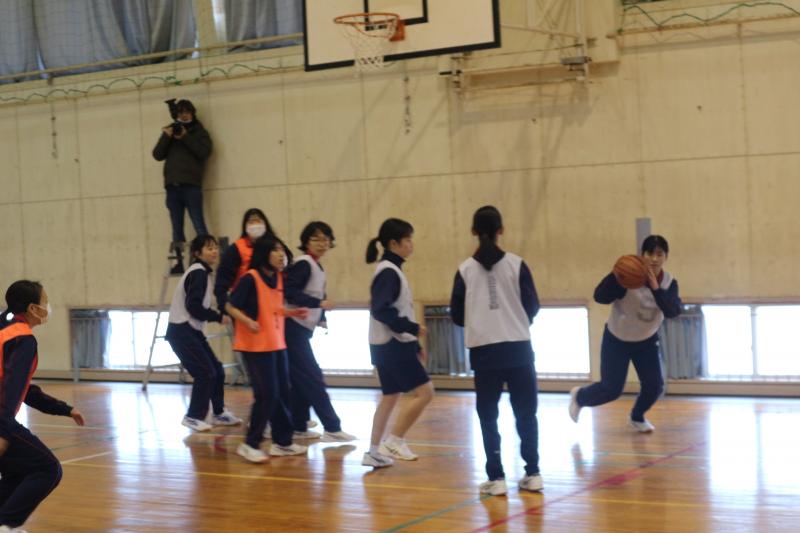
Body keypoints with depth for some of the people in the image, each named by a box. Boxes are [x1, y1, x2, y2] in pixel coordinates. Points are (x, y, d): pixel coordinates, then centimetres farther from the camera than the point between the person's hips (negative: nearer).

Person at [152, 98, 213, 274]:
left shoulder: (199, 132, 11)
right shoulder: (170, 132, 19)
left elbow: (204, 151, -7)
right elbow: (158, 155, 9)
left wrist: (185, 138, -10)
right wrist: (166, 137, -5)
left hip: (191, 185, -4)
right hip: (172, 186, 4)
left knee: (199, 224, -9)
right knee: (177, 227, 4)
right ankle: (179, 262, 6)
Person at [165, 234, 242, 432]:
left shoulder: (202, 272, 15)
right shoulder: (198, 273, -14)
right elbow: (193, 306, -21)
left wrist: (217, 316, 2)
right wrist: (218, 317, -13)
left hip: (192, 330, 9)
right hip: (182, 331, -9)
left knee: (217, 371, 10)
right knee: (205, 373, -10)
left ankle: (219, 413, 22)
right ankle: (193, 417, 0)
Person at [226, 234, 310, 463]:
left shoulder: (279, 278, 7)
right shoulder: (250, 278, -16)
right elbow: (230, 306, -14)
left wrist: (292, 312, 6)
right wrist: (248, 321, -28)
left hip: (277, 344, 8)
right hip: (256, 345, -8)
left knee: (282, 393, 10)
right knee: (267, 394, -9)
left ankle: (282, 442, 21)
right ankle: (250, 444, 3)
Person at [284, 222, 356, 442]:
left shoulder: (317, 268, 15)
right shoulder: (303, 264, -13)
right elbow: (290, 292, -24)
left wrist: (321, 319, 5)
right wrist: (319, 303, -24)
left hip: (302, 330, 9)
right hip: (294, 329, -9)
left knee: (301, 381, 11)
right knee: (313, 379, -8)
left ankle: (298, 427, 17)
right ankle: (332, 428, -7)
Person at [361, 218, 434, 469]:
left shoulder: (391, 270, 15)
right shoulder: (388, 272, -16)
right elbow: (381, 310, -25)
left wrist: (415, 345, 19)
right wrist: (412, 328, -23)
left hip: (392, 345, 10)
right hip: (393, 345, -10)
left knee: (390, 397, 14)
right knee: (424, 391, -9)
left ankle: (374, 452, 18)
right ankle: (394, 441, -5)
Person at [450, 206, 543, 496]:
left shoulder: (465, 270, -1)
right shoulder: (516, 264, -3)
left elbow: (457, 315, 2)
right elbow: (533, 307, 1)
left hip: (483, 351, 0)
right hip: (518, 348, 0)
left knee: (488, 416, 6)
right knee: (526, 413, 10)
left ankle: (496, 478, 2)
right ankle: (533, 473, 10)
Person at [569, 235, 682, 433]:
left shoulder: (669, 283, -13)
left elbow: (673, 311, -29)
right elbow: (600, 296, -33)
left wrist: (656, 288, -40)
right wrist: (617, 277, -48)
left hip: (647, 340, 4)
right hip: (617, 339, -4)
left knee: (655, 385, -4)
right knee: (611, 389, -5)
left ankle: (637, 418, 28)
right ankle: (579, 396, 27)